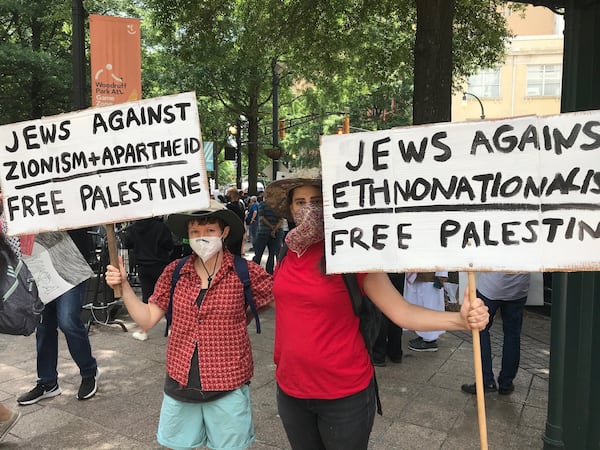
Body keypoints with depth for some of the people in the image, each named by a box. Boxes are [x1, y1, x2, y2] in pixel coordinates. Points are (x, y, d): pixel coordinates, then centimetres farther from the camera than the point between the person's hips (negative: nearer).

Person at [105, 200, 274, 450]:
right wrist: (123, 286, -12)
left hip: (227, 387, -3)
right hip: (179, 382, 3)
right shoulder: (174, 273, -2)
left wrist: (243, 318, -6)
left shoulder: (245, 272, -12)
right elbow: (147, 319, -1)